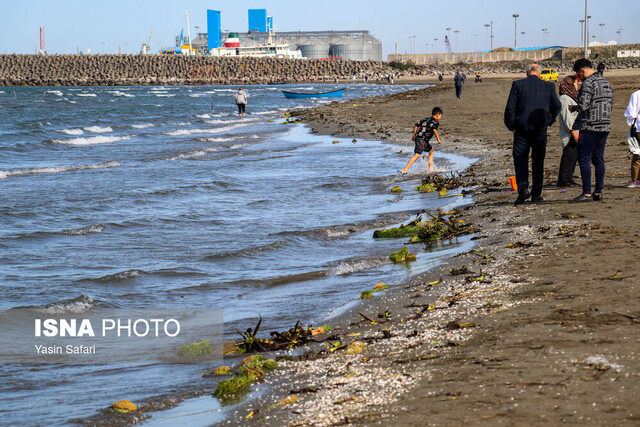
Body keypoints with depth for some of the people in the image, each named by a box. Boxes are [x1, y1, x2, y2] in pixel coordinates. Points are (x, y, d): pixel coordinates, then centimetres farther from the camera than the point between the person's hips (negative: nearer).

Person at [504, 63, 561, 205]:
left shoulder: (518, 85, -1)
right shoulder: (548, 86, 4)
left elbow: (510, 107, -5)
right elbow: (557, 105, 1)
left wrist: (511, 126, 3)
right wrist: (549, 121, 15)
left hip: (522, 128, -2)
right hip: (540, 129, 2)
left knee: (520, 159, 2)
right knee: (538, 160, 11)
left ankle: (523, 188, -19)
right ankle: (536, 194, 13)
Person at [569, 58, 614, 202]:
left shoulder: (588, 83, -12)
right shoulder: (607, 83, 15)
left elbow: (583, 106, -19)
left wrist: (573, 108, 0)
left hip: (589, 128, -8)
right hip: (605, 127, 8)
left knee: (584, 159, -4)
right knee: (599, 159, 12)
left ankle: (587, 193, -8)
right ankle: (598, 192, 13)